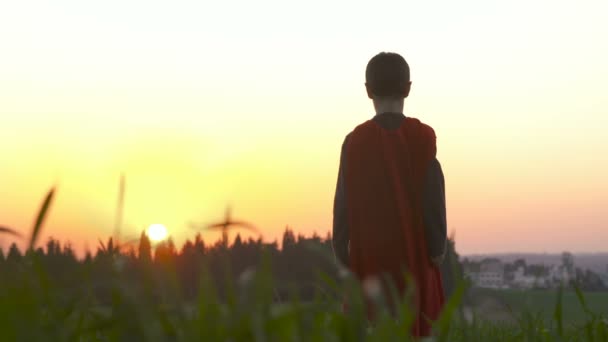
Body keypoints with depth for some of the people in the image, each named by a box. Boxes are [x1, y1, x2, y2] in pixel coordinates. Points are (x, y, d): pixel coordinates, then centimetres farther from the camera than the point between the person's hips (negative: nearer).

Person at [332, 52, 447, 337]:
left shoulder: (356, 141, -2)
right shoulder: (423, 137, -4)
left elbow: (343, 203, -2)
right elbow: (434, 200, -7)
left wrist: (341, 252, 6)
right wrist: (437, 249, 2)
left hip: (369, 262, 0)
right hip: (415, 259, 0)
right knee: (417, 332, 6)